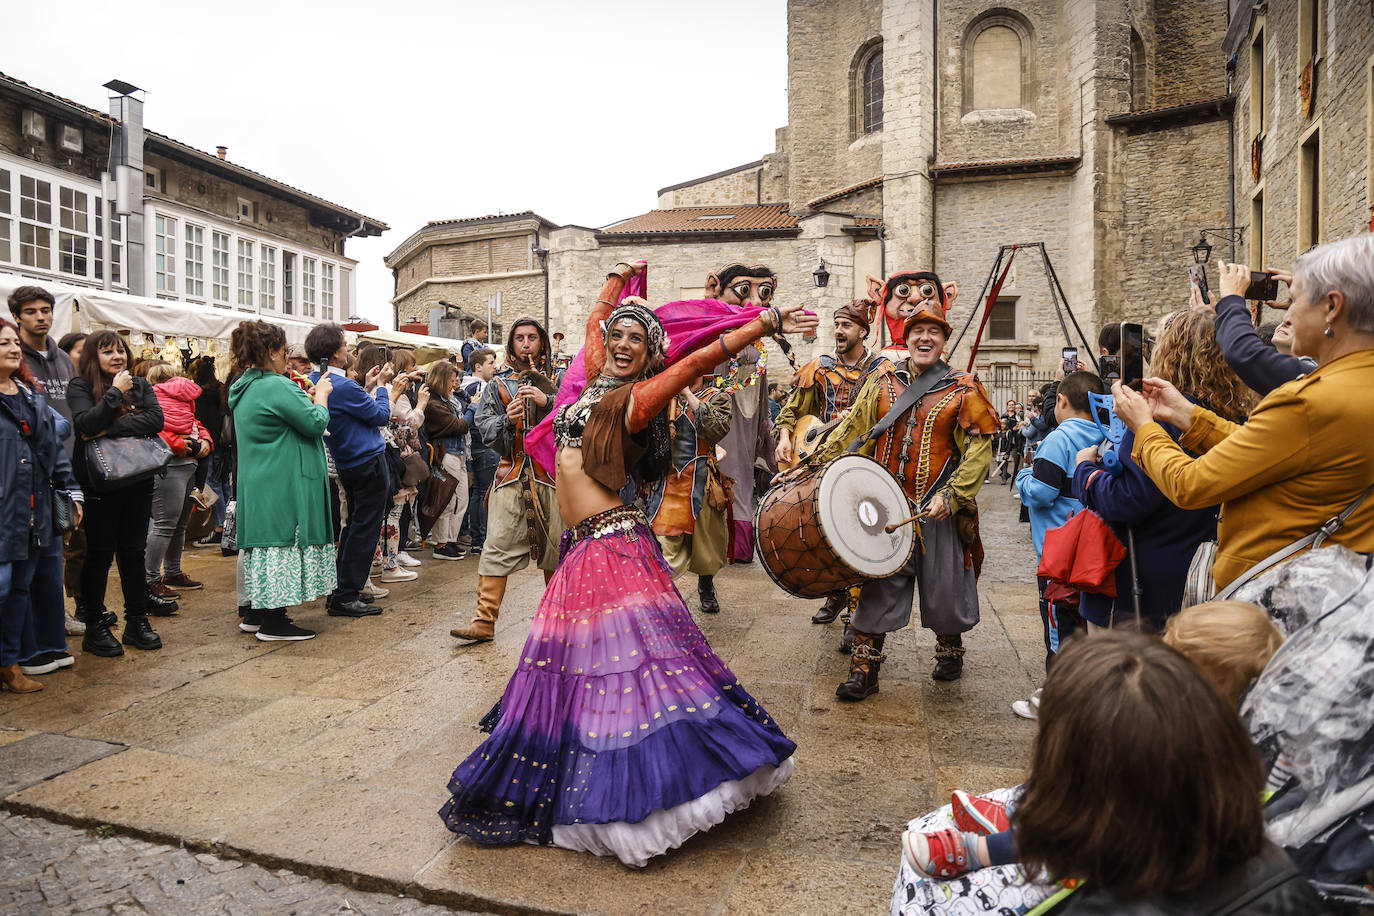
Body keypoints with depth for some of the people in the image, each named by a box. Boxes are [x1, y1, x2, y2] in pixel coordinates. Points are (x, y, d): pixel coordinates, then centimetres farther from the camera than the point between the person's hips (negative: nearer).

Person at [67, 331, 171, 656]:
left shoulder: (140, 385, 9)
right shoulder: (80, 386, -1)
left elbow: (156, 420, -7)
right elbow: (86, 424, -17)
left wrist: (110, 429, -15)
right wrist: (115, 392, -14)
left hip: (138, 480, 3)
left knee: (134, 551, 10)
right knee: (100, 554, 3)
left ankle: (137, 621, 19)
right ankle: (95, 627, 13)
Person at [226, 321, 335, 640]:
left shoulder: (245, 389, 15)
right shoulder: (277, 387, -16)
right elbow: (315, 423, -17)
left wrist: (306, 397, 16)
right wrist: (321, 395, -1)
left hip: (257, 483, 10)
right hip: (284, 485, -10)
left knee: (266, 543, 15)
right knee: (282, 543, -4)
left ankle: (255, 614, 23)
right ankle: (273, 622, 1)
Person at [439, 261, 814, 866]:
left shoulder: (638, 398, -5)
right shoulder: (597, 380, 15)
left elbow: (702, 358, -15)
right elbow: (595, 321, 30)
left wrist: (767, 323, -17)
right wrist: (619, 277, 38)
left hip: (613, 544, -8)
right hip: (582, 546, 8)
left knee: (625, 654, -9)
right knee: (577, 660, 12)